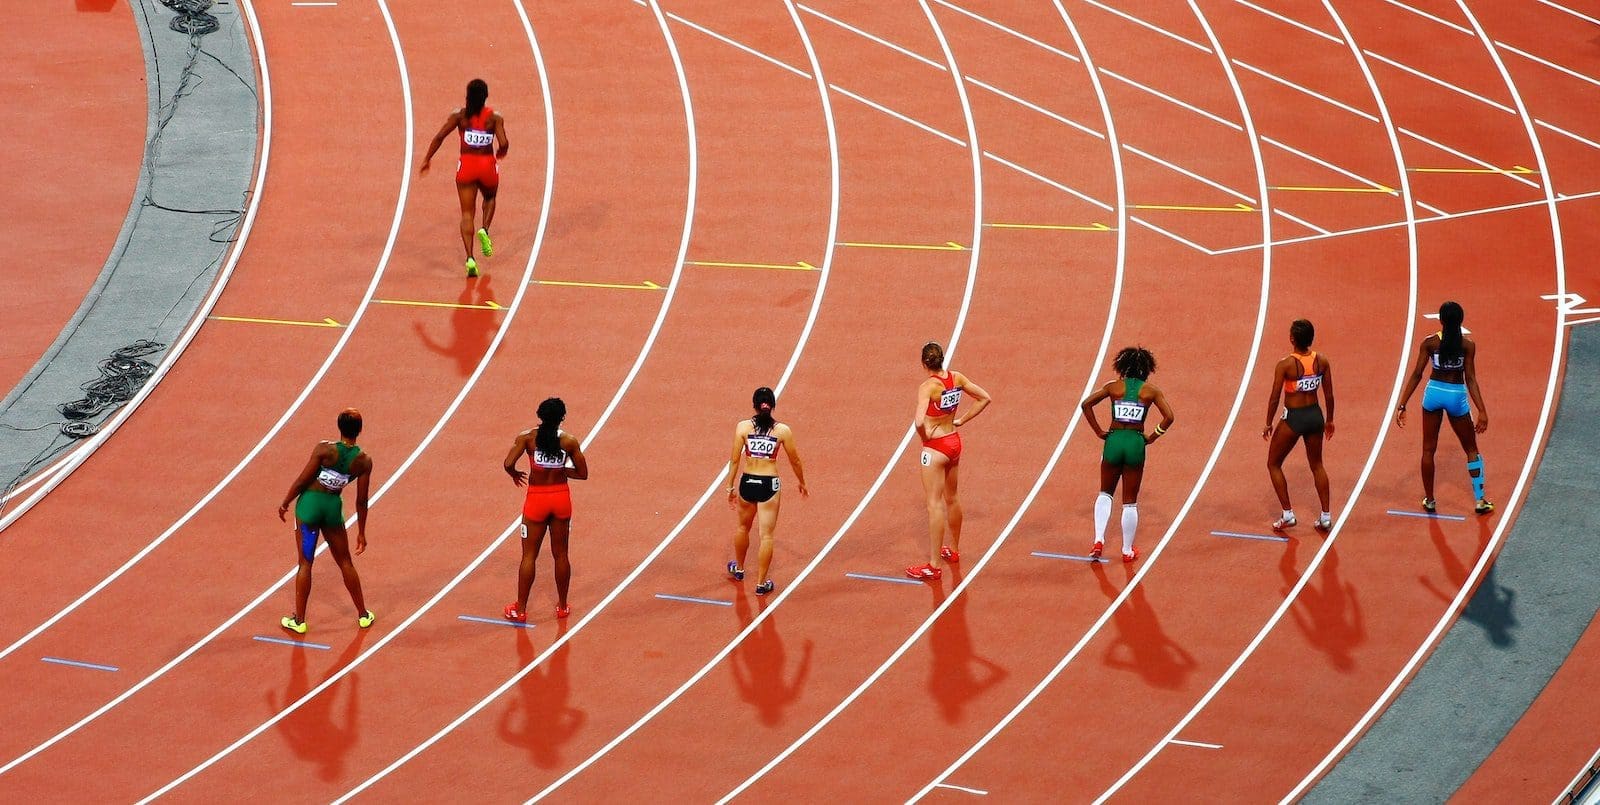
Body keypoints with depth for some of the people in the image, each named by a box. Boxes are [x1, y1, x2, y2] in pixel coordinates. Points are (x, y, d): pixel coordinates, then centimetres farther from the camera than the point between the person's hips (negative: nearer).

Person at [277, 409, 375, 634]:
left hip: (309, 503, -2)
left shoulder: (325, 450, -18)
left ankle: (299, 620, 13)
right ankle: (363, 615, 29)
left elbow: (302, 481, -13)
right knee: (345, 562, 19)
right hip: (334, 506, 2)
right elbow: (361, 501, -2)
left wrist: (285, 503, 3)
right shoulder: (364, 461, -9)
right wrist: (361, 533, 9)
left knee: (305, 563, 8)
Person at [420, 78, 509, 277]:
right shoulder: (495, 117, -4)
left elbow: (439, 137, -10)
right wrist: (500, 153, 9)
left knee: (467, 214, 4)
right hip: (488, 165, 0)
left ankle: (470, 258, -10)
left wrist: (427, 160, 0)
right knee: (490, 198, 32)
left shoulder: (459, 115, -3)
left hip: (466, 166, 0)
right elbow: (504, 143, -14)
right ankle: (484, 230, 5)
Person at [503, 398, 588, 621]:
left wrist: (515, 474, 4)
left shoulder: (528, 437, -11)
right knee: (560, 554, 14)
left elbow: (508, 463, -18)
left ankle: (520, 609, 10)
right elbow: (582, 473, -2)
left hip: (537, 498, -1)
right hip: (561, 498, 2)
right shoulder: (570, 441, -6)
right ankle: (562, 607, 24)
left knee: (529, 555, 7)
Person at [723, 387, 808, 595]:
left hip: (747, 483, 2)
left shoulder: (743, 427, -7)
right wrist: (801, 482, 20)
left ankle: (738, 569, 44)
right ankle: (762, 583, 8)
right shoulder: (783, 430, -8)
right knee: (766, 536, 5)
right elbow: (794, 461, 3)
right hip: (769, 485, -2)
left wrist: (730, 487, 5)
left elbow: (734, 460, -5)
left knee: (742, 527, 26)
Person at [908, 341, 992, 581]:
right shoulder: (957, 378, -3)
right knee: (951, 499, 24)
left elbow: (919, 421, -34)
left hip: (935, 447, -7)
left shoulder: (927, 386, -23)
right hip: (954, 442, 7)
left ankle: (933, 566, -3)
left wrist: (924, 436, -13)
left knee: (934, 505, -4)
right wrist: (962, 420, 8)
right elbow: (985, 398, 8)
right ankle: (953, 550, 41)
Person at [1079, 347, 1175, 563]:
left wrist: (1099, 432, 1)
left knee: (1105, 494, 21)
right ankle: (1127, 551, 17)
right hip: (1136, 444, -1)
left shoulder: (1114, 387, 3)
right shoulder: (1151, 391, 1)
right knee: (1130, 501, 10)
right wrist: (1152, 437, 3)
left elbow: (1086, 404, -4)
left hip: (1114, 440, 1)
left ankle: (1099, 540, 4)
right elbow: (1169, 417, -7)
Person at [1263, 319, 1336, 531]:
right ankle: (1326, 515, 22)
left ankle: (1287, 514, 11)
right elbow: (1329, 395, 2)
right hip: (1315, 416, 5)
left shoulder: (1285, 365, -19)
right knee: (1317, 465, 22)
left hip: (1293, 418, -5)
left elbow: (1275, 398, -14)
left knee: (1274, 464, 15)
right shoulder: (1322, 361, -6)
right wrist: (1329, 420, 17)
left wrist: (1268, 424, -1)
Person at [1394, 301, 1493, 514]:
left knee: (1428, 449, 14)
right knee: (1472, 450, 14)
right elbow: (1470, 379, -12)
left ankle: (1429, 500, 18)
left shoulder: (1429, 343, -7)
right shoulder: (1467, 345, -10)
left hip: (1434, 393, 1)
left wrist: (1402, 405, -3)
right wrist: (1482, 411, -10)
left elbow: (1416, 375, -7)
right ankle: (1480, 501, 13)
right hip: (1457, 395, -1)